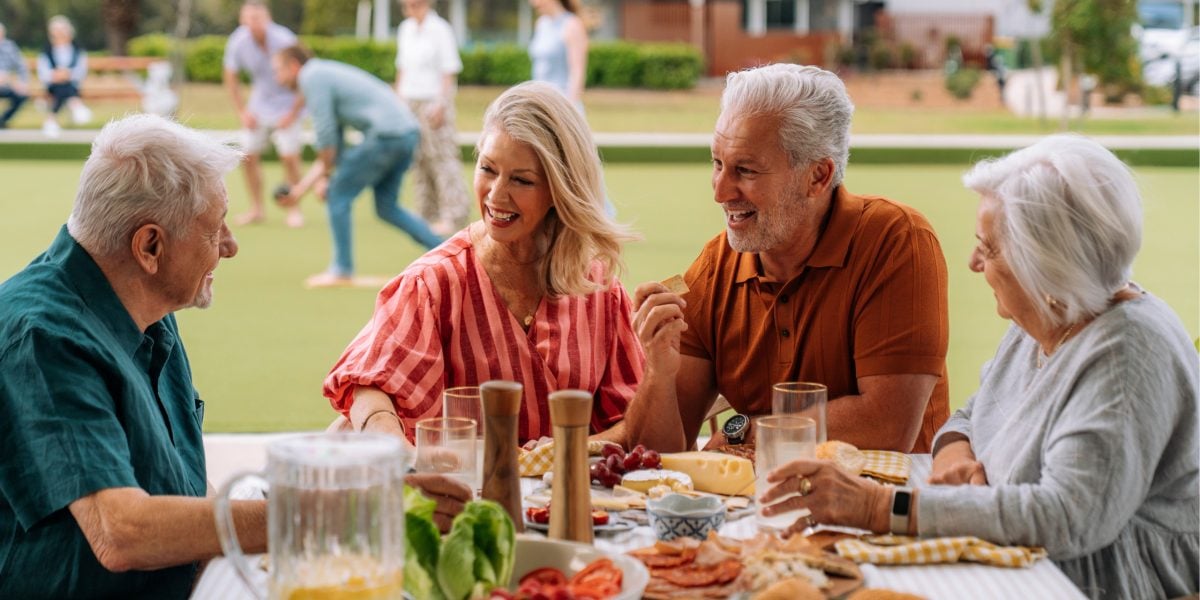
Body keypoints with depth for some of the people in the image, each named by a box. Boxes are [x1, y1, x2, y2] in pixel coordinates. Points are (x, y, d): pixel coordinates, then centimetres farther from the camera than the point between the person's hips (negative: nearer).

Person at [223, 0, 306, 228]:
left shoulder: (283, 40, -24)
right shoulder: (238, 42, -13)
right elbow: (231, 77, 4)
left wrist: (293, 113, -14)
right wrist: (242, 112, 0)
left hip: (287, 102, -4)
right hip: (259, 104, 4)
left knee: (289, 156, -12)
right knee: (249, 155, -1)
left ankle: (294, 209, 3)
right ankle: (257, 209, 12)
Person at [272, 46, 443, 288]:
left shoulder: (312, 77, -2)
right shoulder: (326, 75, 28)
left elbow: (326, 136, -9)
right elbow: (332, 147, 27)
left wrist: (324, 175, 7)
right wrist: (302, 188, 21)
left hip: (386, 135, -9)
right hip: (408, 132, 9)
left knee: (339, 194, 2)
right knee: (387, 207, 16)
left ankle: (342, 271, 7)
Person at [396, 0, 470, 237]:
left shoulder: (440, 30, -8)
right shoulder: (405, 29, 12)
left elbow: (449, 71, -10)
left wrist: (440, 104, -15)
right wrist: (398, 98, 16)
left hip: (434, 101, -7)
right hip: (410, 102, 7)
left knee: (442, 156, -9)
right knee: (418, 160, 6)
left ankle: (452, 216, -7)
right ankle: (428, 214, 12)